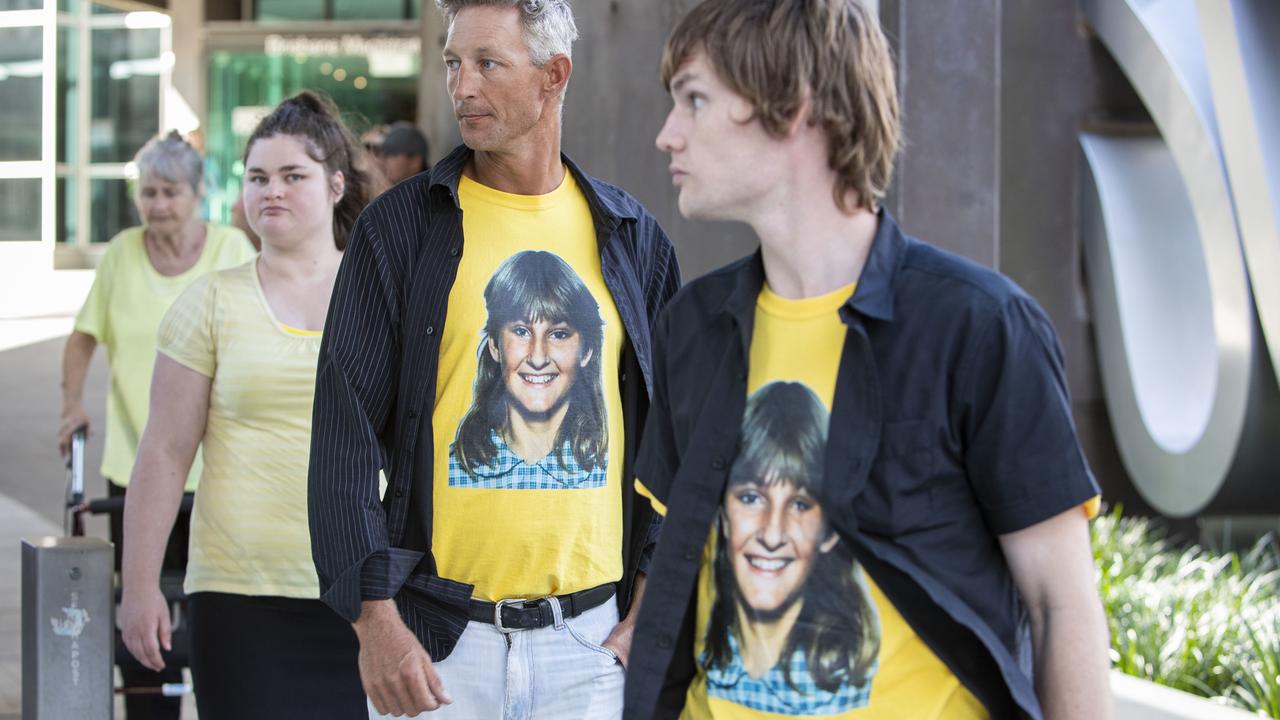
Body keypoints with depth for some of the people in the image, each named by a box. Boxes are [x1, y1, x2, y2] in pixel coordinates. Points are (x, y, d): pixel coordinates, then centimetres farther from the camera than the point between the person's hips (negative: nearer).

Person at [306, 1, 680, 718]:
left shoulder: (631, 236, 7)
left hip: (592, 633, 2)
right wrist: (375, 620, -11)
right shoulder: (400, 227, 0)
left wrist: (650, 608, 2)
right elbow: (347, 434, -3)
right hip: (435, 635, -2)